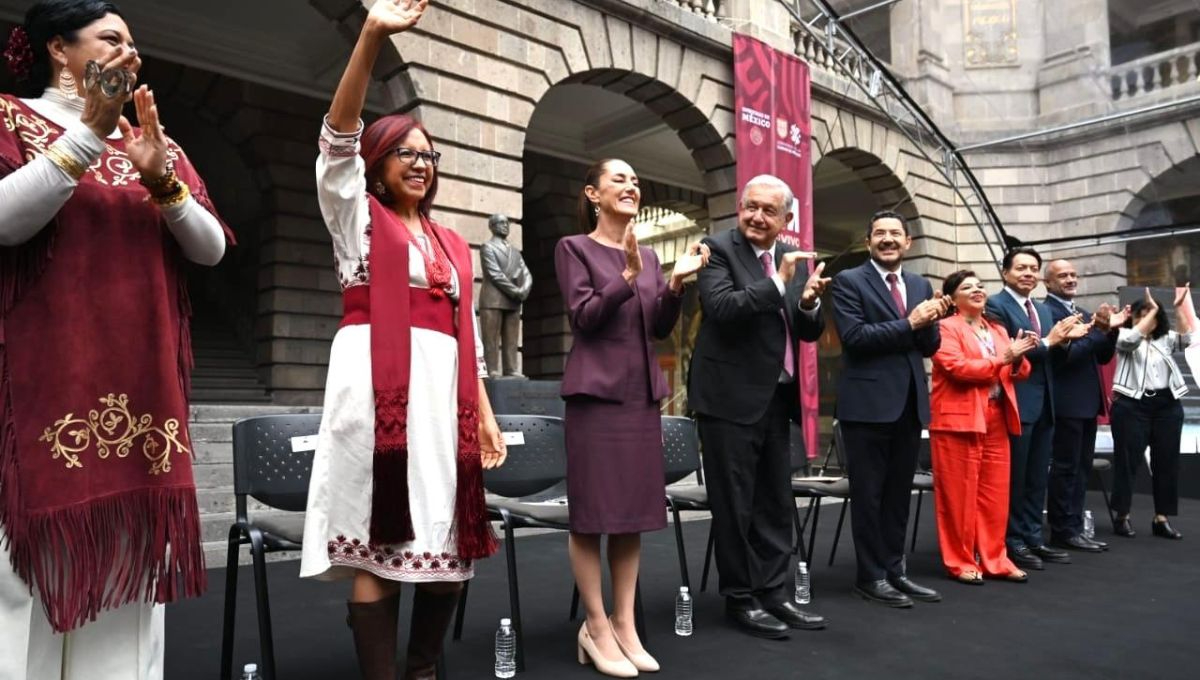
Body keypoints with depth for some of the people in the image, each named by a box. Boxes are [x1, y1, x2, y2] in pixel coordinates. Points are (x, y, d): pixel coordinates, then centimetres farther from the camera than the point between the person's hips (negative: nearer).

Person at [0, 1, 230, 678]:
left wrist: (162, 179, -8)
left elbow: (212, 248, 7)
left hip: (142, 388, 4)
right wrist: (90, 131, -14)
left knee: (131, 558, 3)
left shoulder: (153, 142, 17)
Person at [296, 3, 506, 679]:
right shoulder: (359, 217, 10)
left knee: (449, 538, 5)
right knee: (380, 542, -5)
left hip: (446, 391, 5)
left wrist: (485, 415, 11)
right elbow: (338, 139, -7)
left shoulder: (454, 243, 21)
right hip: (380, 386, -5)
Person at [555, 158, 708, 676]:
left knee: (634, 511, 8)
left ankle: (625, 624, 18)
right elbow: (584, 317, -11)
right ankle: (596, 628, 11)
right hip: (596, 391, -6)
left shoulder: (648, 256, 15)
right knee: (592, 512, -2)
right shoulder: (574, 248, 0)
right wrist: (627, 276, -21)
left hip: (642, 393, 6)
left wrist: (676, 284, -5)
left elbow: (660, 329, 10)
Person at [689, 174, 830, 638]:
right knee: (735, 504, 2)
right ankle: (740, 598, 16)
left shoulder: (793, 258, 11)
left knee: (777, 504, 13)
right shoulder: (718, 248, -7)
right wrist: (778, 282, -23)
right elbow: (721, 309, -23)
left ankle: (773, 593, 25)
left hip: (776, 398, 7)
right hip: (731, 397, -7)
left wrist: (809, 302, -10)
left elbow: (809, 332, 10)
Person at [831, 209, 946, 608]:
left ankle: (894, 570, 24)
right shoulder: (849, 281, -4)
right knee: (868, 494, 3)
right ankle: (871, 576, 13)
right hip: (869, 402, -6)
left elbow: (930, 346, 11)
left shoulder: (921, 285, 14)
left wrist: (930, 322, -10)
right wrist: (909, 324, -17)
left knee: (899, 493, 13)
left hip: (910, 403, 6)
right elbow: (854, 337, -16)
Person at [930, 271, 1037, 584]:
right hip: (959, 421, -6)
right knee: (959, 495, -1)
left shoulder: (998, 331, 20)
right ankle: (960, 561, 8)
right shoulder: (946, 328, -2)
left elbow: (1020, 373, 15)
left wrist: (1017, 359, -7)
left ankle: (994, 559, 20)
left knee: (995, 494, 9)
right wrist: (1001, 359, -15)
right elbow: (957, 368, -16)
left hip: (996, 422, 7)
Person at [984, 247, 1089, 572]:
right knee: (1013, 477, 1)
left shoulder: (1043, 309, 17)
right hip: (1016, 403, -8)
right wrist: (1047, 341, -16)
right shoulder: (995, 305, -8)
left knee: (1037, 477, 13)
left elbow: (1052, 356, 12)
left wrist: (1063, 340, -7)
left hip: (1044, 403, 8)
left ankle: (1033, 538, 22)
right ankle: (1012, 541, 10)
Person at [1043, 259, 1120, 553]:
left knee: (1081, 469, 12)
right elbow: (1063, 354, -19)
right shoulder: (1047, 312, -11)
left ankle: (1075, 528, 20)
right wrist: (1098, 329, -20)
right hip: (1066, 403, -9)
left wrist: (1110, 330, -2)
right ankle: (1064, 531, 6)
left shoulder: (1084, 314, 16)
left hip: (1087, 402, 9)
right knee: (1065, 468, -2)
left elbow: (1103, 356, 14)